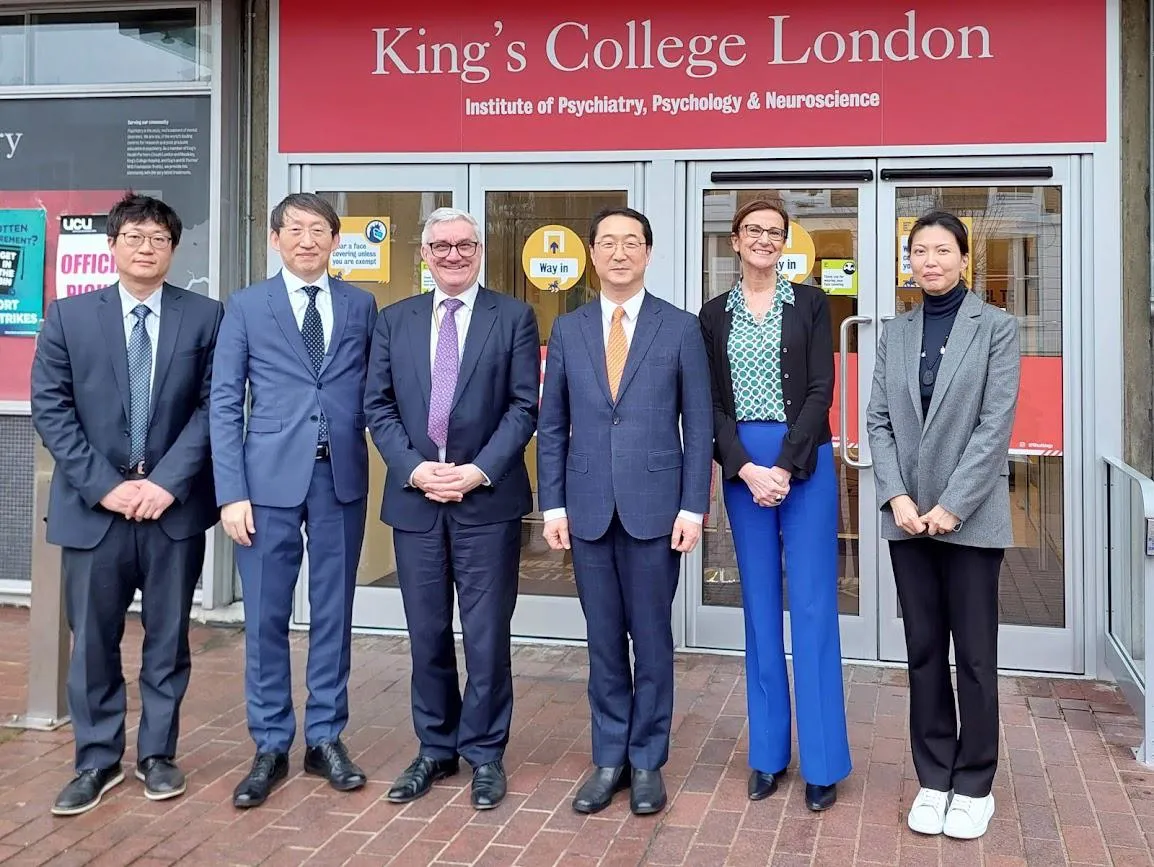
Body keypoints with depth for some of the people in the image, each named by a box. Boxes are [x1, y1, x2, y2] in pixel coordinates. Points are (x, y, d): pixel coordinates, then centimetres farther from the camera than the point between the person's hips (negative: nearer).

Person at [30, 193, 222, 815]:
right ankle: (98, 760, 21)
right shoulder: (68, 316, 4)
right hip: (94, 503, 0)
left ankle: (157, 754, 24)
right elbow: (50, 410, -1)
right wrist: (104, 485, -11)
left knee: (168, 636, 9)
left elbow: (213, 406, -3)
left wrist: (169, 480, -13)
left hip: (173, 502, 0)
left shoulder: (204, 316, 2)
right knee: (93, 639, 6)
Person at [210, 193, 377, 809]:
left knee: (333, 614, 9)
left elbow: (374, 393, 10)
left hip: (341, 478, 2)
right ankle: (270, 748, 16)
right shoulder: (245, 307, 3)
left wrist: (386, 463, -2)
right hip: (270, 478, -1)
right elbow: (224, 404, 0)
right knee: (266, 618, 4)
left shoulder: (361, 306, 8)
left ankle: (325, 739, 21)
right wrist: (232, 493, -7)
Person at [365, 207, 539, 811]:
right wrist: (415, 468, -9)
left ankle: (484, 752, 16)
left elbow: (524, 406, -3)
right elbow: (379, 406, 6)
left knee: (487, 633, 3)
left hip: (488, 497, -2)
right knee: (427, 633, 10)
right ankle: (436, 749, 24)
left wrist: (478, 471, -14)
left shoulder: (513, 317, 3)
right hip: (414, 497, 3)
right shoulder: (394, 320, 11)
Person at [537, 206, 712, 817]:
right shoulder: (568, 329, 7)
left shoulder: (680, 328, 1)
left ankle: (647, 760, 20)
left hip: (654, 506, -2)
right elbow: (552, 424, 8)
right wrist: (553, 503, 2)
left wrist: (693, 506, -6)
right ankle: (609, 758, 22)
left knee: (651, 636, 6)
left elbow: (698, 425, 0)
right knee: (603, 639, 10)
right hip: (589, 508, 2)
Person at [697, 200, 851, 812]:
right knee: (760, 605, 8)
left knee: (812, 606, -1)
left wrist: (785, 467, -13)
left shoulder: (810, 303, 4)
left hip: (804, 464, -2)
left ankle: (822, 761, 7)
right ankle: (768, 753, 16)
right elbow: (712, 403, 4)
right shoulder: (714, 315, 9)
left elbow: (820, 390, -4)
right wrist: (746, 469, -10)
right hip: (742, 468, 2)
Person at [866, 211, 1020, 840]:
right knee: (923, 652, 9)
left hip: (970, 516, -3)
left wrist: (951, 506, -14)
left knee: (974, 655, 3)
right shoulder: (895, 333, 10)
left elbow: (996, 424, -8)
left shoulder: (995, 327, -1)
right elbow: (878, 421, 5)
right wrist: (897, 497, -8)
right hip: (907, 515, 4)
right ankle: (934, 778, 20)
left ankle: (973, 785, 17)